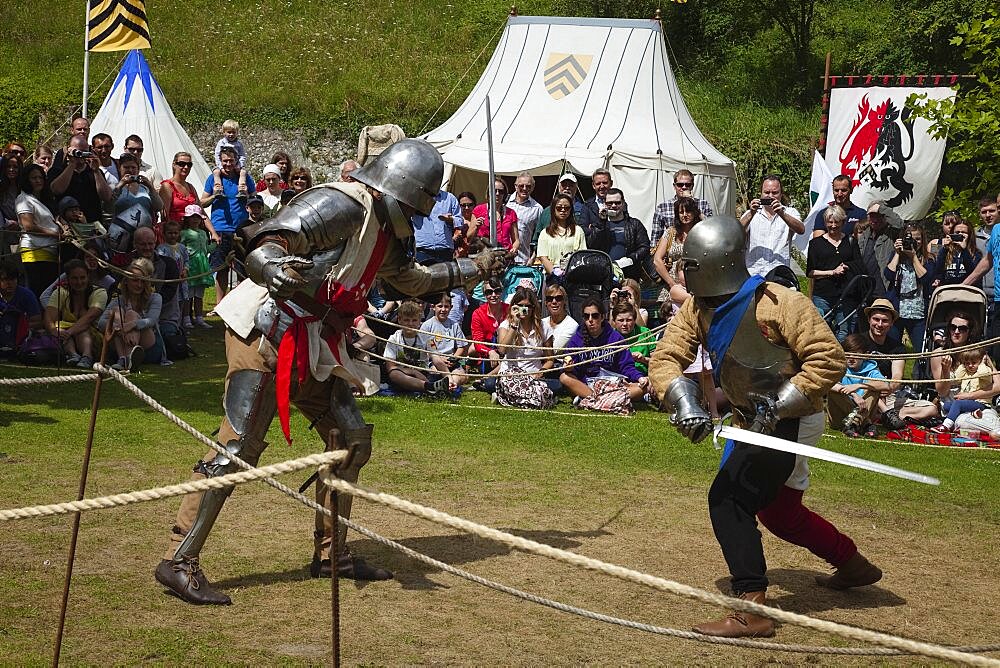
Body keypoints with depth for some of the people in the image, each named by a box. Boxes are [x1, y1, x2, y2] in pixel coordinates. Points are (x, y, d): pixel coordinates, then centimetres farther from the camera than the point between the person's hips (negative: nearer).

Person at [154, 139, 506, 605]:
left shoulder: (383, 229, 15)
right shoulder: (344, 205, -15)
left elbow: (412, 280, 36)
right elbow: (267, 243, -26)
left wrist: (473, 269, 39)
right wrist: (272, 267, -48)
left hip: (312, 347, 10)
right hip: (266, 333, -10)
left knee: (351, 439, 9)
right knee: (238, 447, -13)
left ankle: (330, 554, 20)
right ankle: (179, 562, -9)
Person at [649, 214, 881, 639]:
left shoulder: (779, 303, -23)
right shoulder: (698, 307, -3)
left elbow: (829, 360, -22)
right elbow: (666, 357, -9)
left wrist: (780, 404, -28)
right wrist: (685, 403, -28)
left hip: (791, 420, -9)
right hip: (752, 421, 9)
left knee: (728, 497, -21)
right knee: (778, 512, 24)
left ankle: (753, 610, -22)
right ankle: (853, 565, 46)